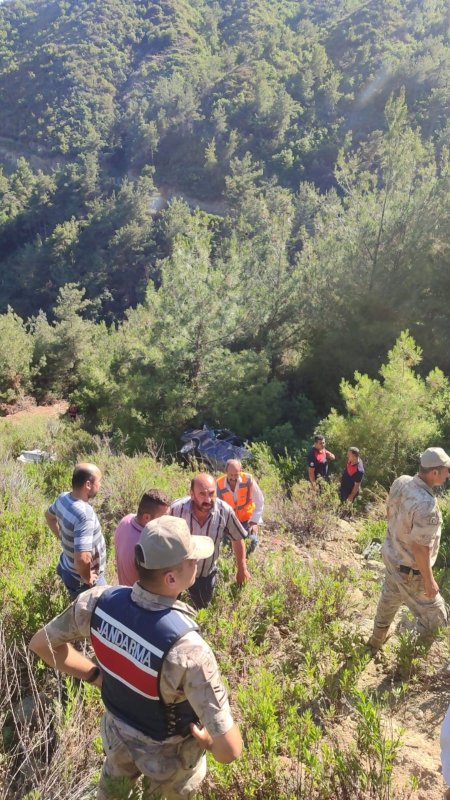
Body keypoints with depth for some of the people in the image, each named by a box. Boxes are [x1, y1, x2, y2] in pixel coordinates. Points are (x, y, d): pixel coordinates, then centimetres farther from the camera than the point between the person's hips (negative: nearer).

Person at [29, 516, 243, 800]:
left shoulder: (100, 600, -30)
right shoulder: (187, 649, -44)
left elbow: (42, 643, -11)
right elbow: (229, 750, -39)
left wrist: (95, 674, -6)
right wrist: (204, 738, -17)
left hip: (118, 730, 4)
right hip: (168, 751, -3)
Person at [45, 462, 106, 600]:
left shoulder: (63, 498, -10)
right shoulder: (85, 515, -38)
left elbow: (49, 515, 13)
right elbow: (82, 558, -43)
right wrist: (87, 579, -24)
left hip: (67, 567, 8)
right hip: (81, 579, -7)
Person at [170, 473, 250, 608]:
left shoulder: (225, 512, -25)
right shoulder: (177, 509, -29)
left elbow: (237, 539, -6)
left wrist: (242, 569, 0)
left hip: (206, 573, 1)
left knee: (203, 609, 22)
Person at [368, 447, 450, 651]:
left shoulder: (401, 482, -11)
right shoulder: (426, 505, -36)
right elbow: (420, 549, -28)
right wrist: (429, 581, -15)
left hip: (392, 555, 8)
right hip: (410, 569, -8)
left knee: (389, 600, 29)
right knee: (434, 616, 14)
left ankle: (376, 642, 49)